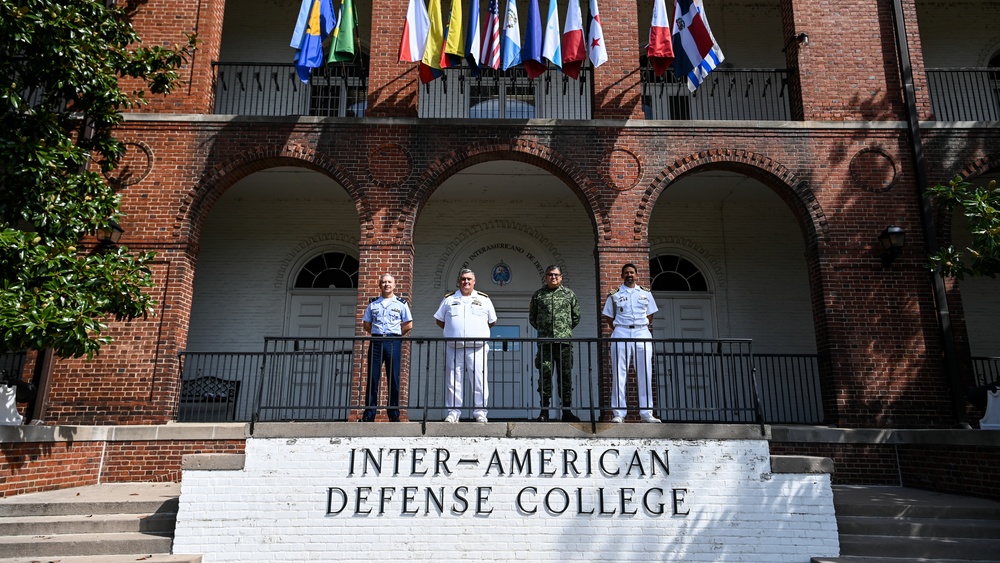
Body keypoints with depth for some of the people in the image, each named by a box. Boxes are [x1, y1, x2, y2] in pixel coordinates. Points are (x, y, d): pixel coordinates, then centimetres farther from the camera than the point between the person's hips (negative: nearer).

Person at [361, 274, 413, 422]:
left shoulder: (401, 303, 8)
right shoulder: (373, 303, 14)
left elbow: (409, 324, 4)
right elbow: (366, 324, 15)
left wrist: (395, 335, 2)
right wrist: (377, 333, 5)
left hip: (393, 342, -2)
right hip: (376, 342, 2)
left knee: (394, 379, 0)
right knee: (372, 378, 0)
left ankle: (394, 414, 5)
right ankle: (369, 414, 3)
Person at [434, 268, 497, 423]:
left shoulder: (484, 299, 12)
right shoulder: (449, 299, 13)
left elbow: (492, 321, 18)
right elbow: (439, 320, 18)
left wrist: (479, 330, 11)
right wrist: (453, 330, 11)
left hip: (477, 348, -1)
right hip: (454, 348, 1)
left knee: (479, 381, -3)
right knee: (453, 381, 2)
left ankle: (480, 412, 4)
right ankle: (454, 412, 10)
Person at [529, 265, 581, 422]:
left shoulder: (569, 294, 10)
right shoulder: (538, 295, 10)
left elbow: (576, 316, 16)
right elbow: (532, 317, 17)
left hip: (565, 342, 0)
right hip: (545, 343, 0)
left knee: (565, 375, 3)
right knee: (545, 375, -1)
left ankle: (566, 411, 10)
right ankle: (544, 411, 4)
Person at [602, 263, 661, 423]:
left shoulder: (646, 294, 15)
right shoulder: (614, 295, 9)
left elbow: (650, 315, 19)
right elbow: (608, 317, 12)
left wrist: (644, 329, 9)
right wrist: (618, 330, 4)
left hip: (642, 334, 2)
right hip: (621, 334, -2)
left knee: (645, 375, 0)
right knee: (619, 375, -5)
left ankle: (646, 413, 5)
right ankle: (618, 413, -2)